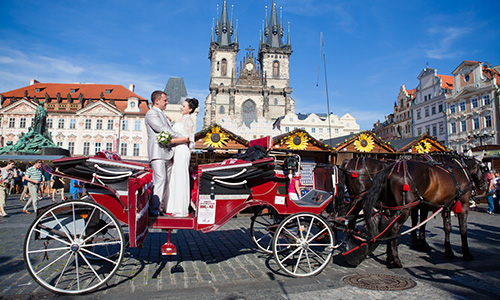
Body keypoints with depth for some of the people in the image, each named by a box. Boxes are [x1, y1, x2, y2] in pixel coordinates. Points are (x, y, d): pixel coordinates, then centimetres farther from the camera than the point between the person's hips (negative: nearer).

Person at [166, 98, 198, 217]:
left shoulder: (187, 120, -6)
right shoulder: (183, 120, 22)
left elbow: (187, 138, -14)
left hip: (182, 151, -10)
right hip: (177, 151, 10)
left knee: (180, 179, -7)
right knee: (175, 179, 10)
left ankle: (181, 210, -1)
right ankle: (175, 209, 17)